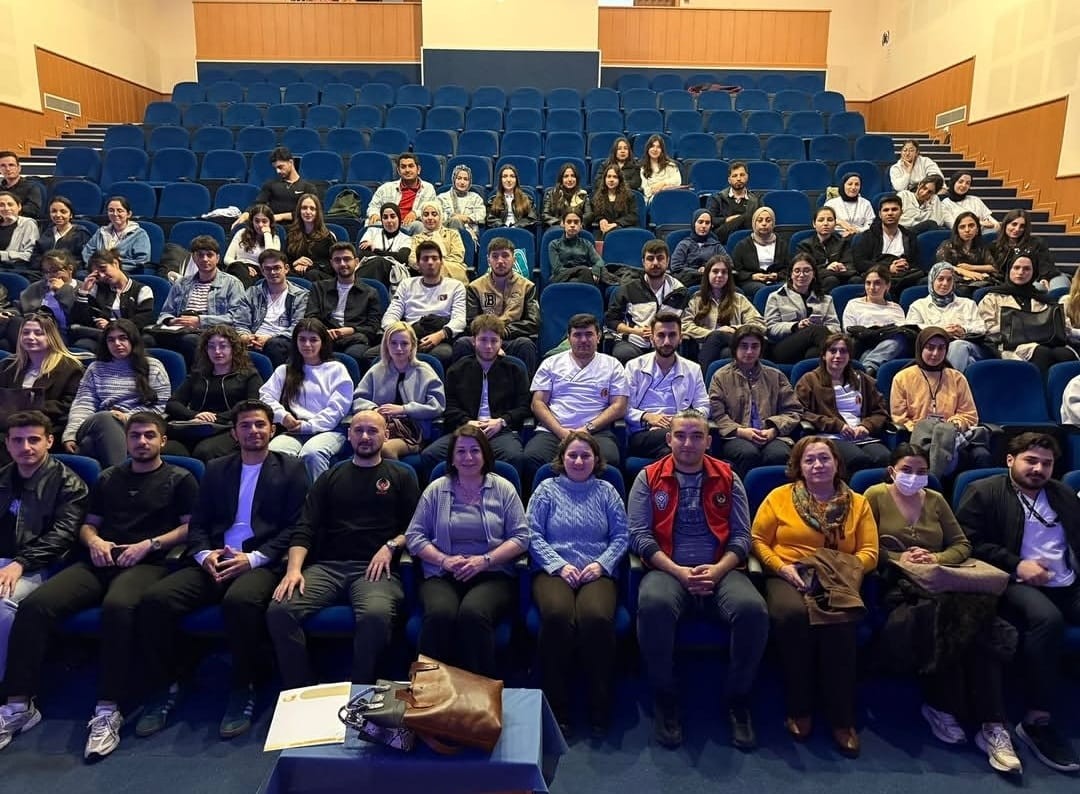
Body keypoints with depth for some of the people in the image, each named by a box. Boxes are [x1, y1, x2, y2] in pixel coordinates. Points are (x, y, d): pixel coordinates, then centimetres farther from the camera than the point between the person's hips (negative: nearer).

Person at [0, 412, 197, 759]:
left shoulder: (179, 479, 10)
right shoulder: (108, 477, 25)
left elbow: (192, 527, 3)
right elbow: (88, 524, 26)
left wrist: (149, 544, -10)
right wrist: (94, 541, 2)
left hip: (148, 563, -5)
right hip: (100, 561, 5)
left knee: (117, 606, -38)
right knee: (34, 604, -22)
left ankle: (108, 711, -32)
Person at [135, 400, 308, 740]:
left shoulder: (290, 469, 8)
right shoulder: (216, 469, 20)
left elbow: (294, 527, -1)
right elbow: (197, 524, 16)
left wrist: (253, 558, -14)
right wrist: (204, 553, -6)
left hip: (261, 563, -4)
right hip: (213, 561, 4)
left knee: (240, 600, -37)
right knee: (154, 598, -21)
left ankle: (242, 691, -17)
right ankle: (163, 689, -3)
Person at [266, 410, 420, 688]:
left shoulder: (401, 476, 16)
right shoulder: (331, 477, 20)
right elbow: (305, 529, 10)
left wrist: (391, 546, -10)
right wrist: (294, 568, -7)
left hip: (374, 568, -3)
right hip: (327, 566, 3)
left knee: (376, 615, -36)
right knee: (279, 609, -25)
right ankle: (301, 693, -8)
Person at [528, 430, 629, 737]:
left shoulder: (606, 491, 18)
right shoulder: (547, 490, 15)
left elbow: (621, 535, 11)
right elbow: (534, 536, 6)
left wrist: (602, 564, -6)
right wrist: (560, 565, -8)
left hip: (597, 571, 1)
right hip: (554, 570, 0)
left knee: (597, 617, -34)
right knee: (557, 615, -35)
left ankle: (600, 709, -15)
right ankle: (557, 710, -19)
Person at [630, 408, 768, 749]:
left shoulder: (727, 478, 12)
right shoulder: (649, 478, 7)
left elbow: (742, 536, 7)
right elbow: (640, 535, -1)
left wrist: (717, 570, -12)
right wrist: (678, 571, -13)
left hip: (720, 570, 2)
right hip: (668, 570, -1)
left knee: (753, 609, -29)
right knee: (653, 605, -35)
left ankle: (737, 699, -4)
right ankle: (665, 698, -10)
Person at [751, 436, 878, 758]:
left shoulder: (858, 503, 12)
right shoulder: (779, 496, 7)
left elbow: (869, 552, 6)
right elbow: (758, 540, 5)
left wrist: (843, 569, -12)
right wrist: (782, 567, -11)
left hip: (837, 581, 1)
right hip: (788, 578, -1)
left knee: (838, 621, -34)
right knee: (792, 614, -35)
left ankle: (842, 718, -18)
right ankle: (799, 709, -16)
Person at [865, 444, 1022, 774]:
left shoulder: (936, 500, 18)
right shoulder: (875, 496, 5)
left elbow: (962, 544, 15)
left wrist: (937, 558, -6)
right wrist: (899, 558, -15)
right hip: (895, 583, -4)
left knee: (977, 613, -29)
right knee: (941, 612, -35)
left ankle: (992, 724, -26)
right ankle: (942, 706, -17)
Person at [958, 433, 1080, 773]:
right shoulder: (984, 492, 3)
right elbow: (969, 542, -5)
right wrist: (1016, 564, -14)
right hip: (1018, 585, -6)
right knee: (1047, 618, -36)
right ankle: (1037, 720, -26)